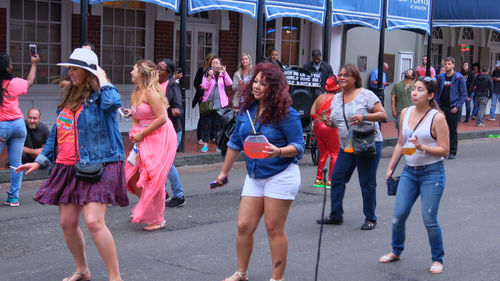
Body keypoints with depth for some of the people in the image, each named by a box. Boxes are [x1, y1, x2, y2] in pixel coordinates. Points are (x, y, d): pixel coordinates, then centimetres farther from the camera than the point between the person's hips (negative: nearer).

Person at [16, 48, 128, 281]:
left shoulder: (98, 96, -7)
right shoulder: (69, 98, 16)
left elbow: (113, 103, -34)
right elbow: (56, 133, 23)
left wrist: (102, 80, -17)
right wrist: (40, 161, 20)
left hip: (98, 166, -8)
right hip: (68, 168, 8)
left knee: (94, 221, -19)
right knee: (67, 223, 10)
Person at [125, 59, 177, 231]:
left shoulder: (151, 92, -16)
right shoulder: (135, 95, 11)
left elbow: (162, 118, -22)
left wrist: (142, 133, -15)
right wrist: (135, 133, -1)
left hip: (161, 138, -9)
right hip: (145, 140, 9)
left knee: (154, 178, -6)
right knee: (132, 175, 8)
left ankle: (158, 220, 7)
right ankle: (144, 210, 28)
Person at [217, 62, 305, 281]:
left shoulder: (286, 114, -13)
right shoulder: (247, 110, 6)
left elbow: (299, 146, -12)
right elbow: (235, 142, 16)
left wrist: (278, 152, -32)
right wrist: (224, 172, 21)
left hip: (281, 176, -6)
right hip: (254, 176, 6)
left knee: (274, 229, 0)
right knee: (244, 226, 6)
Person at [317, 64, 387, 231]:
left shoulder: (365, 95, -7)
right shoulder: (337, 98, 11)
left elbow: (383, 115, -9)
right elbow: (336, 123, 19)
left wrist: (364, 117, -23)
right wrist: (329, 122, -5)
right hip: (346, 146, 6)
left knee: (367, 184, 0)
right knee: (337, 178, 3)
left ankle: (370, 219, 12)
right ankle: (335, 216, 15)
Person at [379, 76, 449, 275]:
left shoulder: (437, 118, -10)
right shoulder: (406, 113, 6)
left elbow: (444, 150, -10)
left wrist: (423, 148, -24)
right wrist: (390, 167, 15)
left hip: (432, 172, -5)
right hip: (410, 171, 5)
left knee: (429, 219, -4)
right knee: (398, 215, 5)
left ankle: (437, 260, 15)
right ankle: (396, 251, 28)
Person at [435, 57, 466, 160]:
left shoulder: (459, 78, -4)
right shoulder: (441, 77, 7)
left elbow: (464, 93, -5)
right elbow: (437, 92, 12)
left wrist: (457, 106, -12)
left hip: (453, 108, -3)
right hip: (441, 108, 3)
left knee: (453, 131, 3)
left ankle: (452, 152, 12)